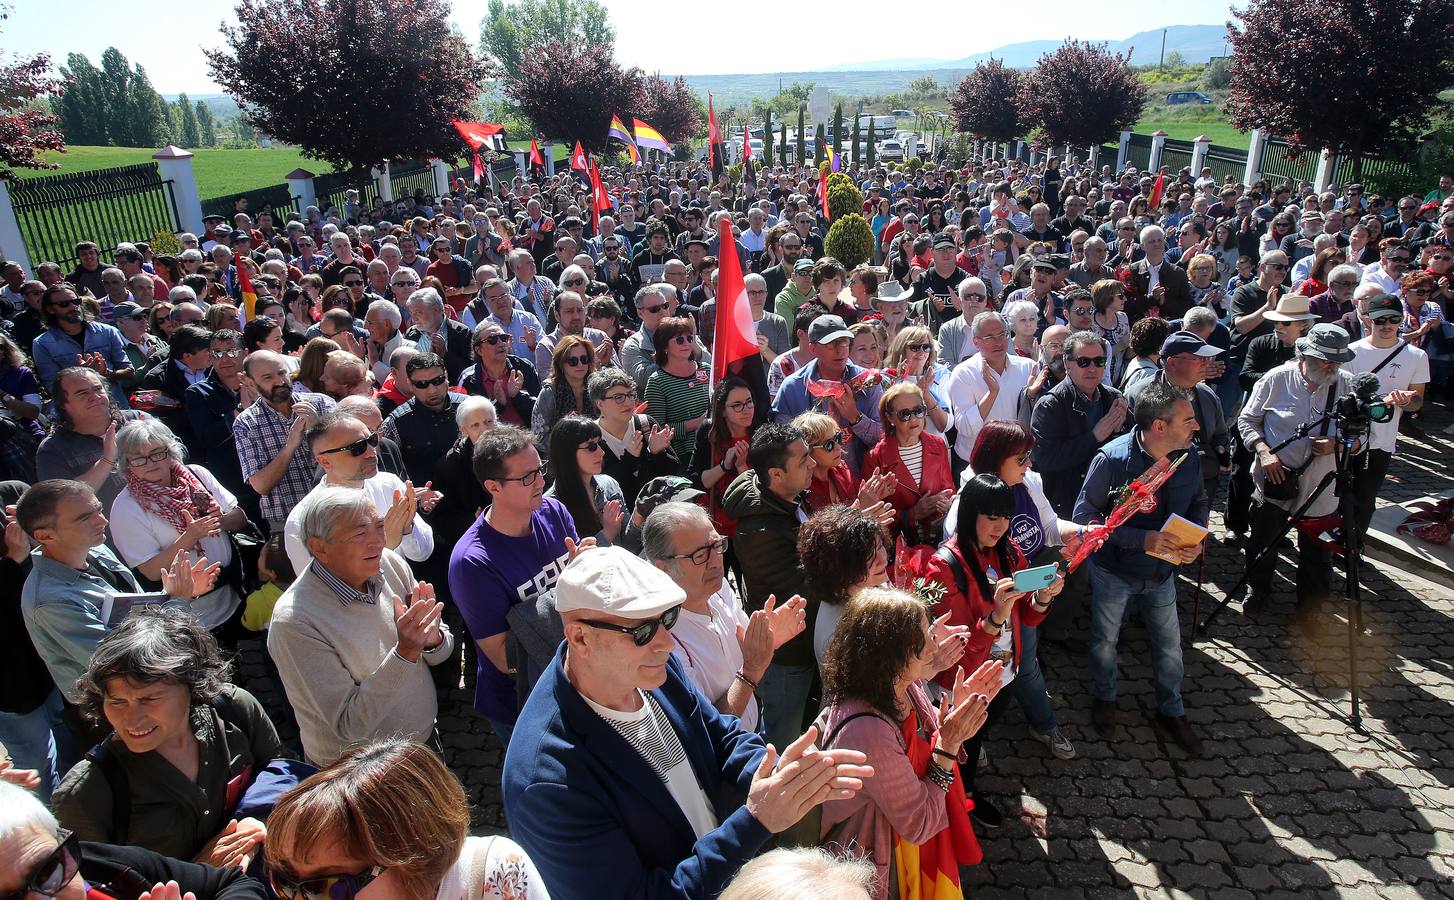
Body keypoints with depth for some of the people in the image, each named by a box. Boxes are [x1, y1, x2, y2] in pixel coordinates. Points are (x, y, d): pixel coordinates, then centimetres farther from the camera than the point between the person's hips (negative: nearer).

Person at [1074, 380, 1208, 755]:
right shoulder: (1112, 459, -27)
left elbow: (1198, 503, 6)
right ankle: (1104, 699, 43)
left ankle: (1171, 711, 41)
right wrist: (1142, 539, -30)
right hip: (1114, 571, -4)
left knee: (1169, 645, 16)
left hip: (1162, 570, 4)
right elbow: (1084, 516, -23)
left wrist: (1196, 540, -14)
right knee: (1105, 640, 16)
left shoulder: (1189, 456, -12)